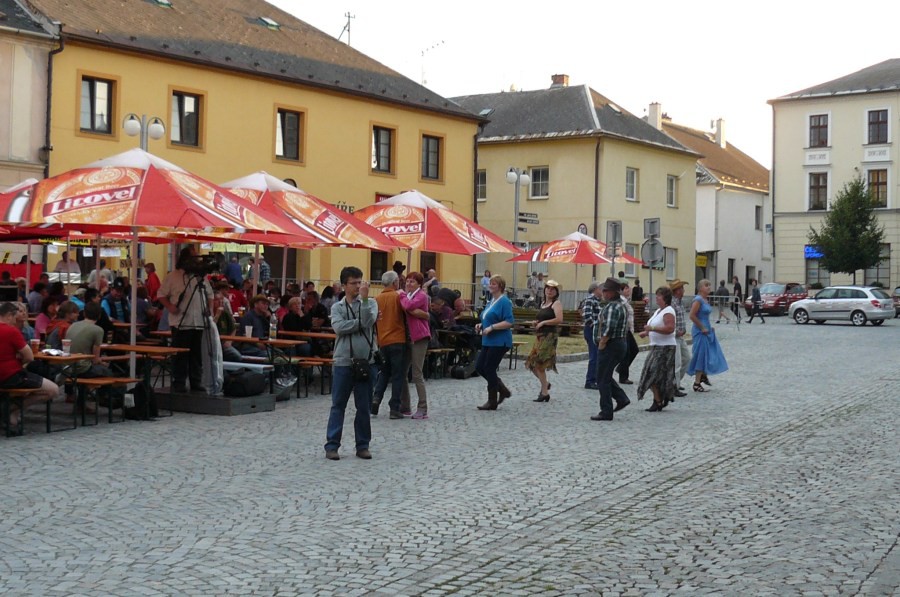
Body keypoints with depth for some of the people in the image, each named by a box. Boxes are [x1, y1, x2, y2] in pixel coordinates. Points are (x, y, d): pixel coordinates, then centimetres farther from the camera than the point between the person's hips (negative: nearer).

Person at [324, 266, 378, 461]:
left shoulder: (370, 303, 7)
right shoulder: (337, 307, 7)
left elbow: (368, 322, -13)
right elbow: (339, 327, -12)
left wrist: (364, 298, -15)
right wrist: (361, 322, -12)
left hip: (366, 361, 1)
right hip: (343, 362, 0)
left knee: (364, 407, 6)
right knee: (338, 406, 2)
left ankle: (363, 445, 15)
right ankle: (332, 445, 6)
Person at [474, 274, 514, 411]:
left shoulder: (504, 301, -13)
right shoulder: (491, 300, 15)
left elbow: (509, 322, -20)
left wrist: (491, 328, -23)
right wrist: (481, 325, 8)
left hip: (499, 342, -9)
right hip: (488, 341, 9)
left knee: (489, 369, -5)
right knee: (479, 367, 7)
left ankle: (492, 402, 7)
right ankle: (503, 390, 20)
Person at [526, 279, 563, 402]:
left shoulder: (556, 303, -6)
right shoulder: (543, 304, 18)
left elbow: (559, 319, -20)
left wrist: (543, 322, -16)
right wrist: (536, 322, 9)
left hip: (549, 336, -8)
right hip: (539, 335, 8)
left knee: (539, 364, -10)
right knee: (532, 364, 7)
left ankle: (545, 393, -1)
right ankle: (545, 384, 28)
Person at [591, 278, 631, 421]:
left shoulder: (612, 307, -18)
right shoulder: (621, 305, 15)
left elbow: (609, 329, -28)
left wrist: (601, 344, -17)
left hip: (610, 345, -10)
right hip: (620, 343, 10)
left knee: (603, 379, -2)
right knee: (606, 377, 20)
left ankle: (606, 412, 2)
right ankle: (622, 398, 13)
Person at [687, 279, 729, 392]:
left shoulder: (706, 300, 11)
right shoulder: (698, 300, -16)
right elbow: (692, 316, -23)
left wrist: (709, 328, 12)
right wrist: (702, 328, -18)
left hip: (707, 330, 9)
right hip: (700, 332, -9)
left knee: (711, 354, 15)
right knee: (701, 356, -4)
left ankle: (703, 375, 34)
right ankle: (697, 383, 3)